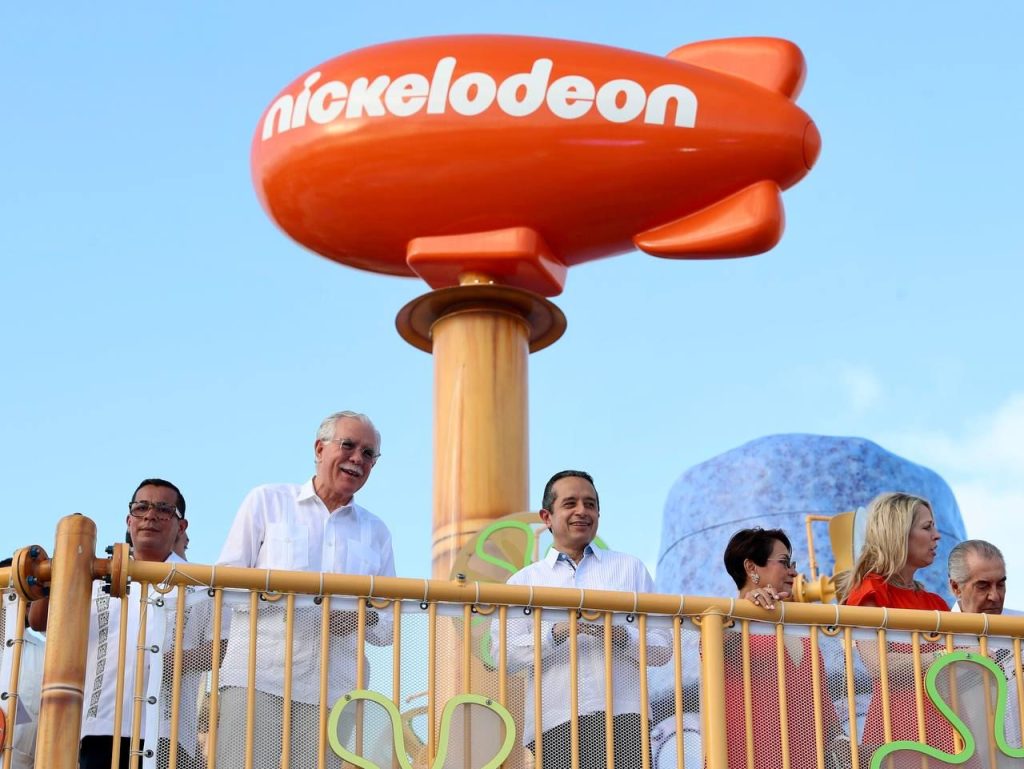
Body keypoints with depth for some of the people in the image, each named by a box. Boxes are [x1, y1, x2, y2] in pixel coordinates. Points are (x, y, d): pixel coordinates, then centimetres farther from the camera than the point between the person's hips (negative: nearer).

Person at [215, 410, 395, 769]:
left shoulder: (376, 532, 21)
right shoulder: (266, 501, 13)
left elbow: (390, 627, 19)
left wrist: (365, 618, -4)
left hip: (331, 689, 3)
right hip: (258, 675, -2)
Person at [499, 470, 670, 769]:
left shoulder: (631, 568, 21)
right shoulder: (524, 581, 17)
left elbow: (662, 649, 14)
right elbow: (503, 653, 3)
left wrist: (622, 636, -6)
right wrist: (558, 632, -11)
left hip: (622, 719, 0)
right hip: (554, 723, 0)